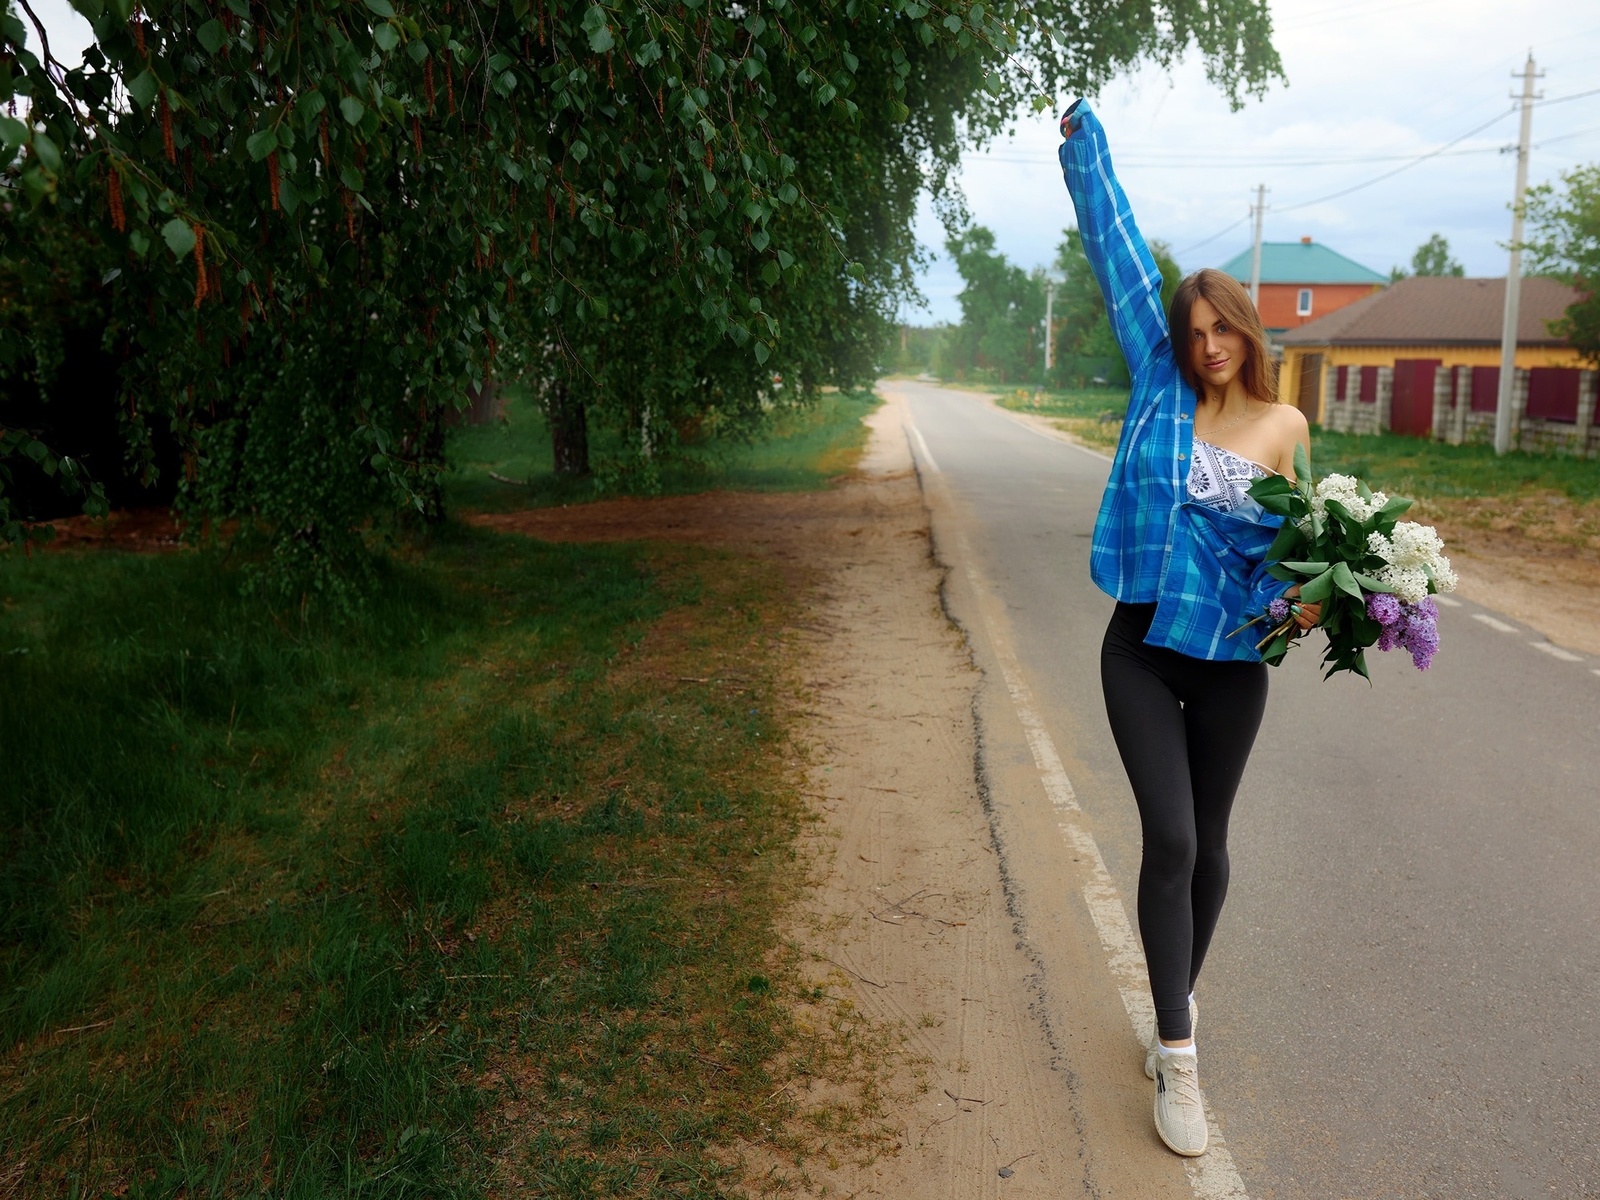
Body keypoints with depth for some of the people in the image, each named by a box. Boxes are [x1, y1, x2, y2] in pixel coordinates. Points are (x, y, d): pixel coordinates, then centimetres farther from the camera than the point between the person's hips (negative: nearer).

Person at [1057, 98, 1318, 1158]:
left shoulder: (1283, 425, 0)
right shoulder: (1160, 385, -1)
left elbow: (1286, 542, 8)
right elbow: (1120, 255, 1)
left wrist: (1302, 598, -15)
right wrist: (1084, 138, 7)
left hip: (1231, 662, 1)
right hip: (1143, 647, -1)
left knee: (1208, 846, 13)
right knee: (1170, 841, -7)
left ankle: (1180, 998, 37)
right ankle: (1177, 1056, 5)